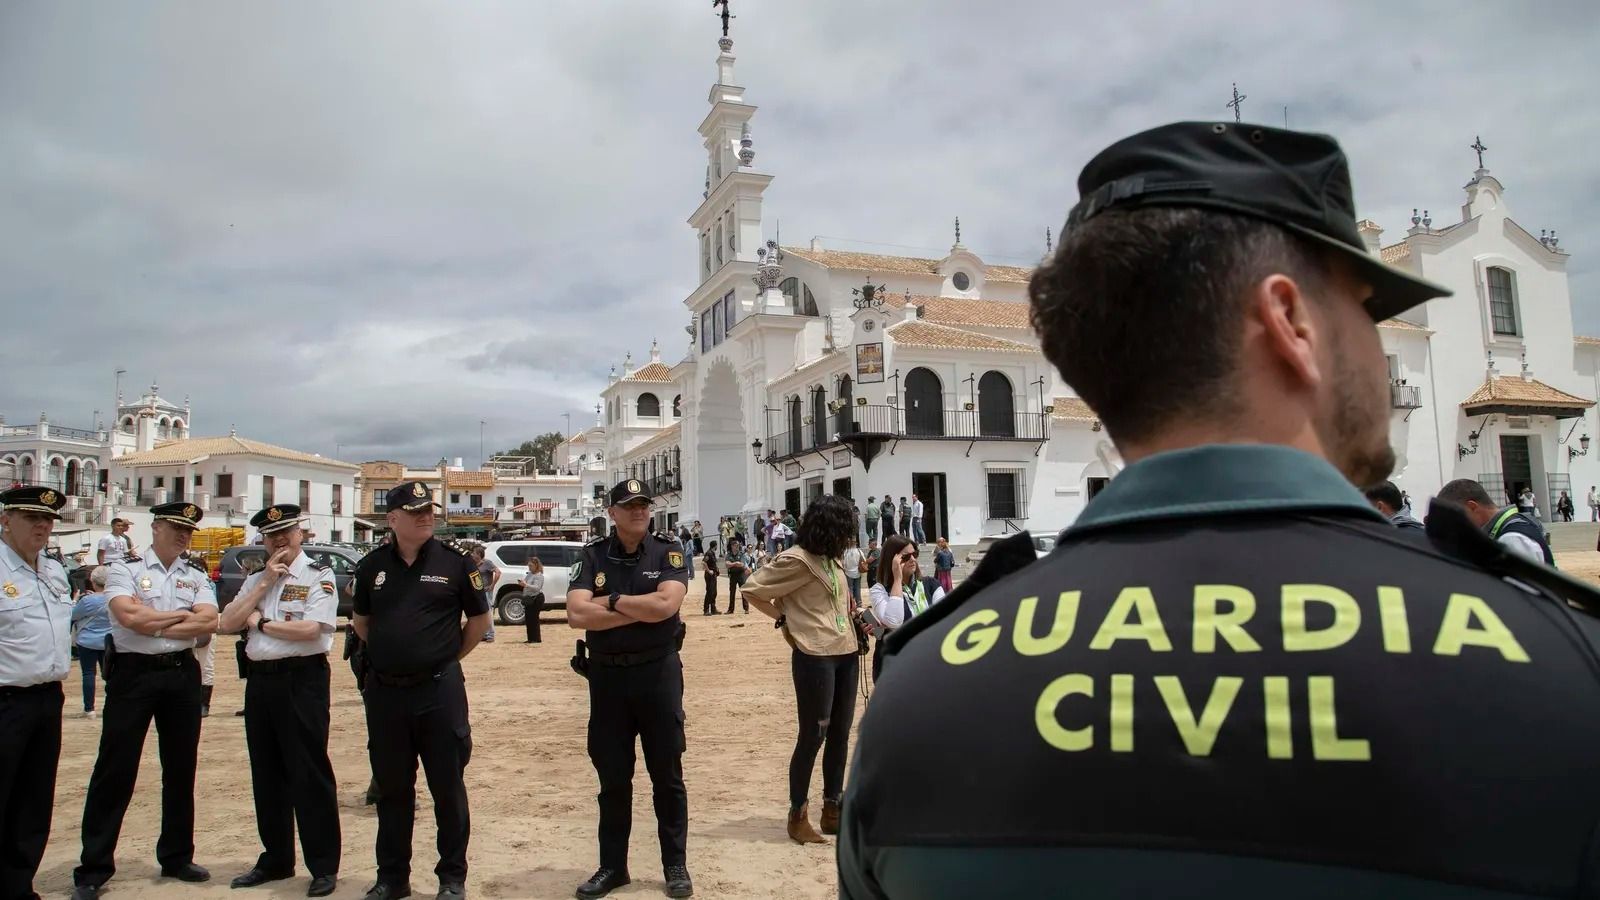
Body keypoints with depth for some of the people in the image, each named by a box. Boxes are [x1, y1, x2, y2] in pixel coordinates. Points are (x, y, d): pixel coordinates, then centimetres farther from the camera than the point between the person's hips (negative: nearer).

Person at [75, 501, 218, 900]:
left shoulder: (197, 578, 7)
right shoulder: (125, 571, -2)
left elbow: (208, 625, -7)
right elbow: (129, 618, -18)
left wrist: (152, 622, -12)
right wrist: (183, 616, -9)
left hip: (182, 674, 4)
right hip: (133, 674, -4)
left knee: (181, 769, 12)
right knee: (114, 770, 0)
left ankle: (176, 856, 26)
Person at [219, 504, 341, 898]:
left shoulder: (319, 577, -5)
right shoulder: (255, 580, 15)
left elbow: (311, 629, -18)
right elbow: (226, 625, 3)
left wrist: (260, 622, -6)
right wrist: (264, 583, -3)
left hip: (302, 679, -7)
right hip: (260, 680, 7)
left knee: (310, 774, -1)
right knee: (267, 774, 15)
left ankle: (324, 866, 8)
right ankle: (276, 859, 29)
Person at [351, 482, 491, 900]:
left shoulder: (455, 561, -3)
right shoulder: (372, 565, 4)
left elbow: (479, 620, 6)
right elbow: (361, 622, 19)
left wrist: (449, 656, 5)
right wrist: (391, 652, 12)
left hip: (440, 690, -3)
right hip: (384, 692, 3)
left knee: (448, 787, 5)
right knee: (391, 789, 13)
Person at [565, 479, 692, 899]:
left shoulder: (668, 550, -3)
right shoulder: (592, 555, 0)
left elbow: (666, 605, -19)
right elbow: (577, 614, -14)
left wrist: (612, 601, -11)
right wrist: (642, 609, -15)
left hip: (658, 672, -1)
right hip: (607, 675, 2)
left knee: (667, 775, 8)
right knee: (612, 777, 12)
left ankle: (676, 865, 21)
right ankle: (612, 866, 25)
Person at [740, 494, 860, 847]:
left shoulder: (830, 559, 12)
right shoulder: (795, 559, -12)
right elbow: (751, 590, -10)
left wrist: (852, 612, 6)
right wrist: (785, 620, -5)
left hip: (846, 653, 8)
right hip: (815, 657, -8)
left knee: (840, 734, 12)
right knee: (812, 736, -1)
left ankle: (832, 809, 23)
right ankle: (798, 814, 12)